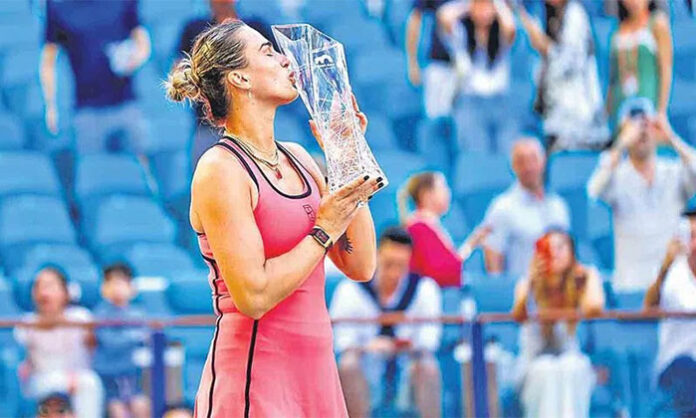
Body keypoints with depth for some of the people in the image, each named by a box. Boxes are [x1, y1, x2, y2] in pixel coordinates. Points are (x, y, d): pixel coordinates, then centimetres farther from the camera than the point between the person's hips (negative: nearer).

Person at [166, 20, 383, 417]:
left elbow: (361, 266, 6)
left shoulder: (298, 159, 10)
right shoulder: (220, 170, -12)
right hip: (256, 380, -7)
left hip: (314, 371, 7)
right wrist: (324, 230, -10)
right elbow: (253, 296, -20)